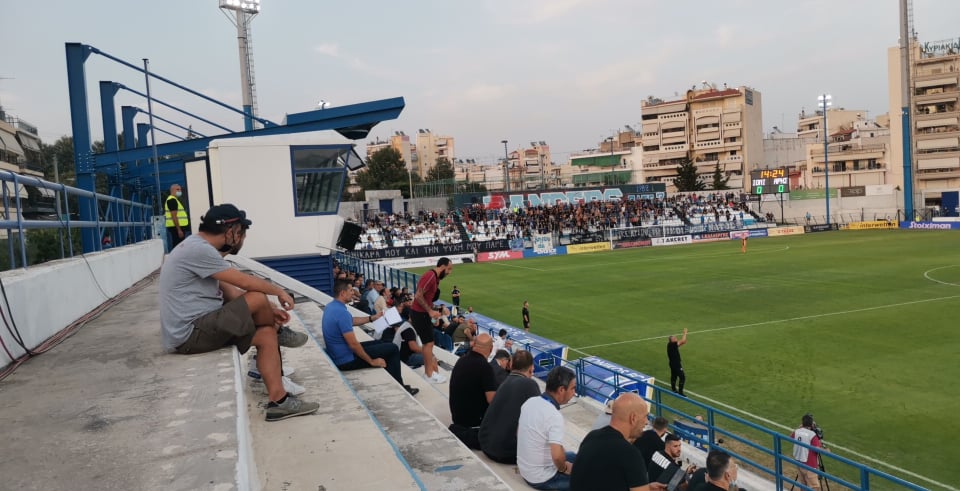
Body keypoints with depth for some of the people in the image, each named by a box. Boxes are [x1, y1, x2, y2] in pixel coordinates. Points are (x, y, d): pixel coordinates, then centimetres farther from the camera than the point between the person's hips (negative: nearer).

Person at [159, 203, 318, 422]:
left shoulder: (200, 248, 13)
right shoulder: (198, 249, -20)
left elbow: (230, 292, 13)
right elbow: (246, 283, -19)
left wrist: (267, 310, 5)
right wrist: (279, 291, -2)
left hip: (198, 328, 10)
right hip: (190, 334, -10)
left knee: (267, 334, 1)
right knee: (257, 298, -20)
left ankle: (278, 401, 0)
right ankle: (280, 332, 12)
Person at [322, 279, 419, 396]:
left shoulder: (331, 306, 4)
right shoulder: (341, 312, -27)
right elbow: (353, 344, -26)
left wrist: (373, 318, 22)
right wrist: (372, 361, -15)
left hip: (338, 355, 10)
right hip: (346, 360, -10)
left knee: (380, 343, 24)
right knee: (392, 349, 0)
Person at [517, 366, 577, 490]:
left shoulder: (530, 402, -3)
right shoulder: (554, 416, -27)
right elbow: (557, 456, -35)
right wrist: (564, 468, -12)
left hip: (524, 469, 8)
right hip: (542, 479, -7)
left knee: (573, 457, 26)